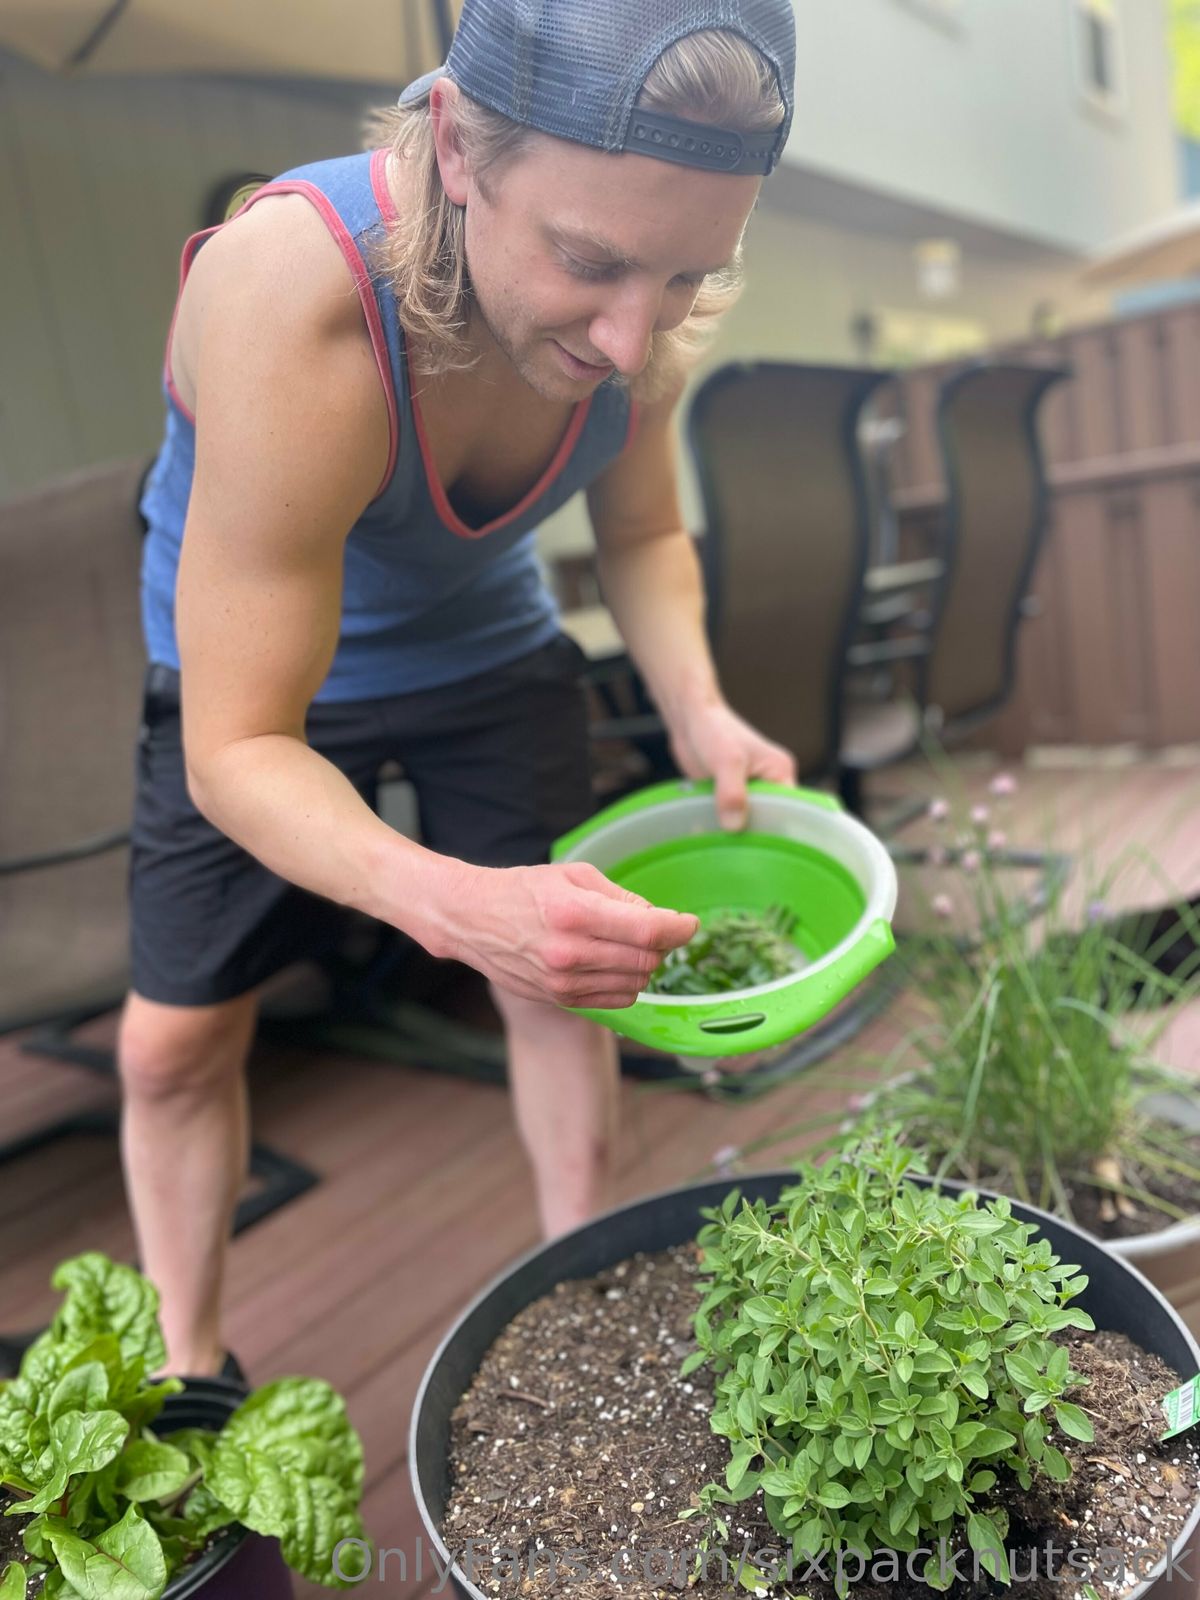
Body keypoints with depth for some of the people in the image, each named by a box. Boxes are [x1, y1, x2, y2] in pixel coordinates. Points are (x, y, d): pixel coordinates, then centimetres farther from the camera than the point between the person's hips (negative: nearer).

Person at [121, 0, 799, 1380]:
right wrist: (449, 903, -51)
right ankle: (188, 1366, 30)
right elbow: (238, 749, -34)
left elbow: (640, 532, -3)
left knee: (561, 979, 6)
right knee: (175, 1042, 2)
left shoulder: (635, 300, -22)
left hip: (487, 650, 4)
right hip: (248, 681, -3)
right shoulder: (293, 309, -38)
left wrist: (697, 709, -22)